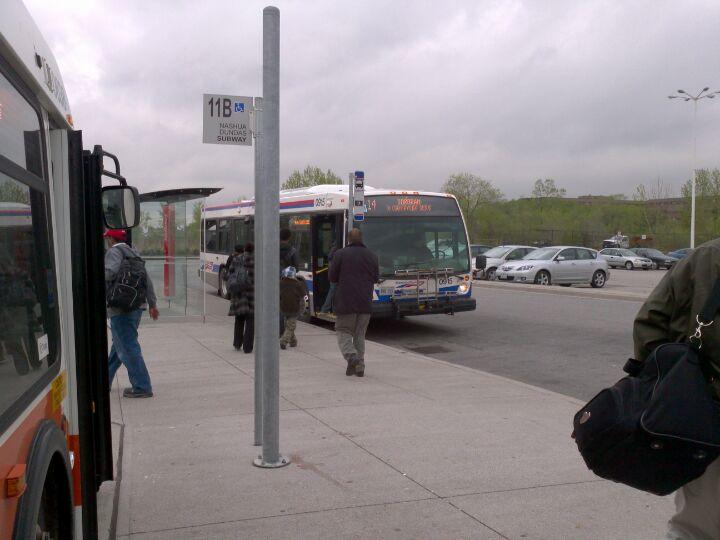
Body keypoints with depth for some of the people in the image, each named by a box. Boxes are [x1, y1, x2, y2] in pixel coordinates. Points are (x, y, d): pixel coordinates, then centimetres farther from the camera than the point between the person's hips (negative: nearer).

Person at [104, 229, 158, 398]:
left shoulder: (114, 251, -6)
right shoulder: (133, 253, 18)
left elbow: (110, 272, -26)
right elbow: (147, 280, 17)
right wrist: (152, 304, 19)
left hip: (121, 308, -9)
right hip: (137, 306, 9)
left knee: (127, 348, -5)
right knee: (119, 345, 19)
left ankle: (142, 387, -5)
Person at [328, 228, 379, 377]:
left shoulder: (340, 254, -5)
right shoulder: (372, 256, 5)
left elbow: (332, 278, -3)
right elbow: (376, 278, 12)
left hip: (346, 302, -3)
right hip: (365, 303, 3)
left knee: (343, 332, 6)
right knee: (360, 334, 13)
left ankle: (351, 356, -18)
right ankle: (359, 366, 9)